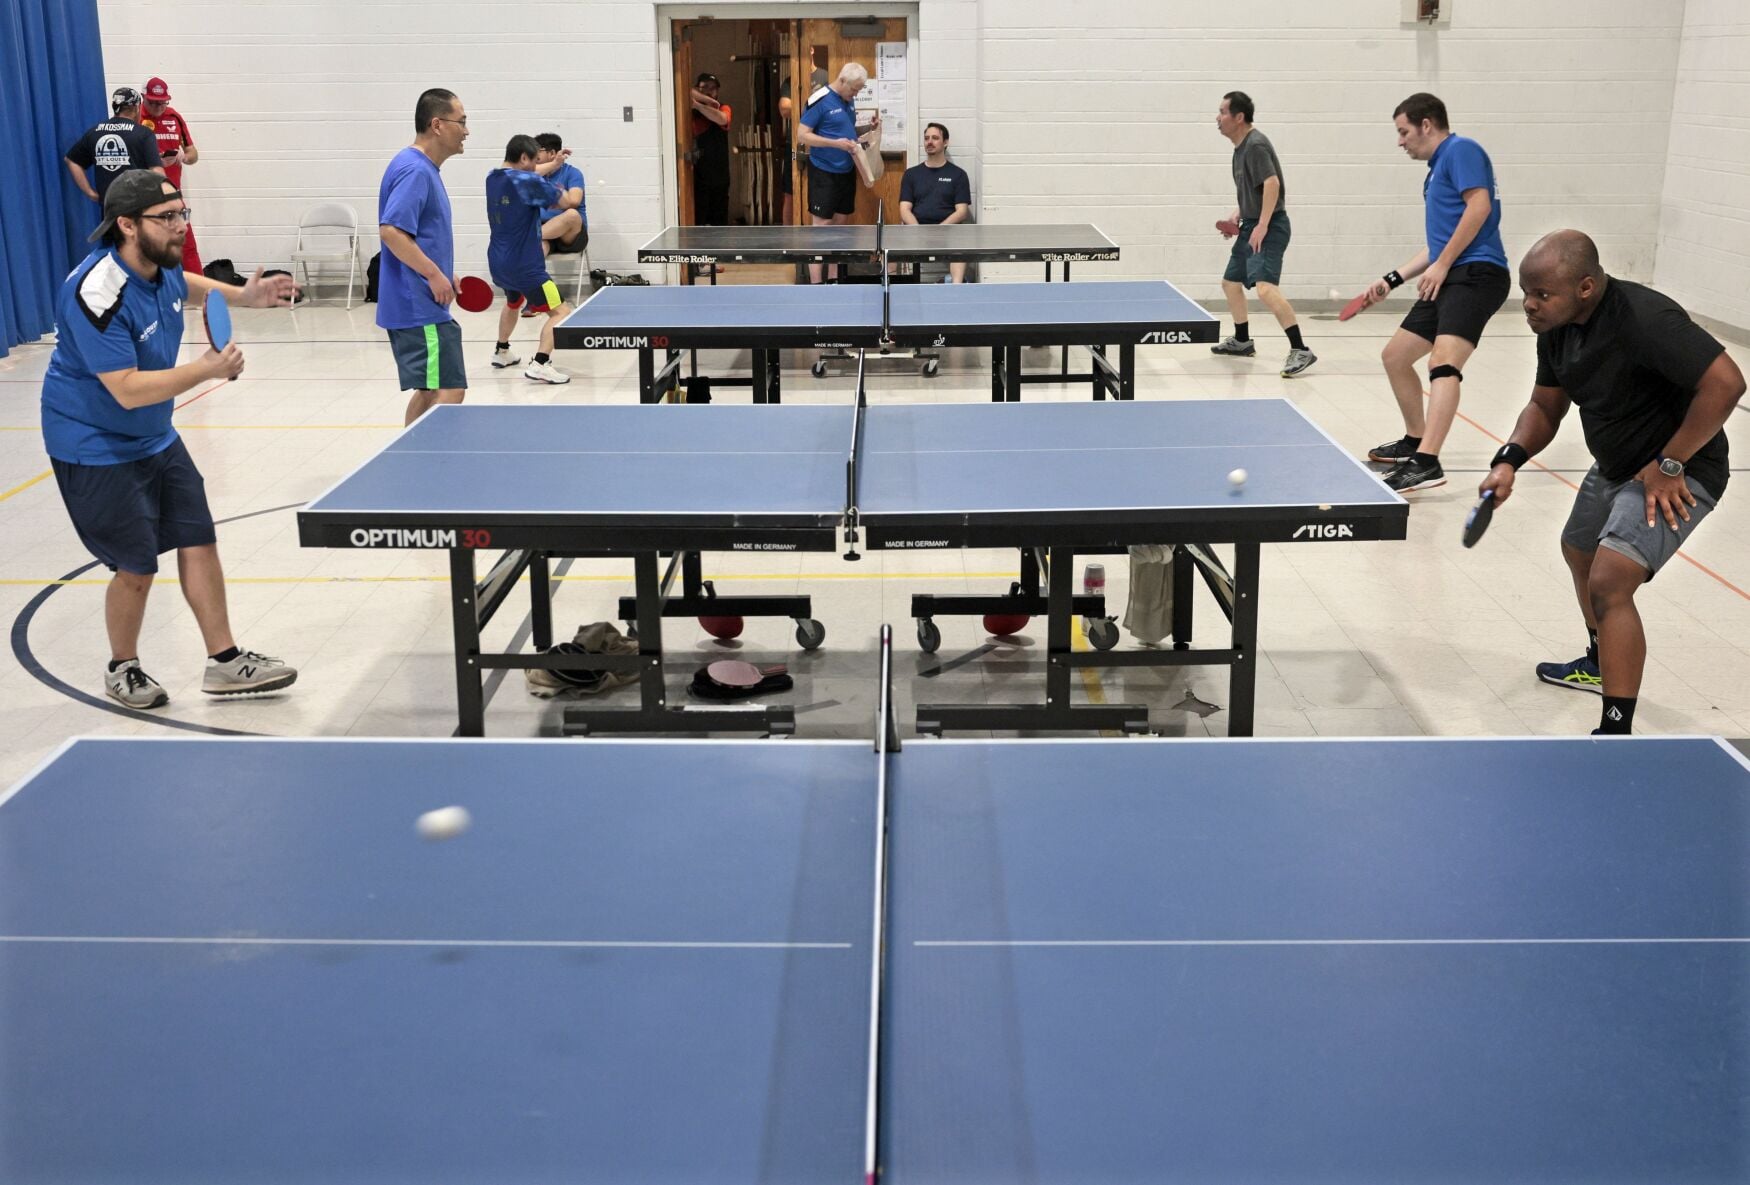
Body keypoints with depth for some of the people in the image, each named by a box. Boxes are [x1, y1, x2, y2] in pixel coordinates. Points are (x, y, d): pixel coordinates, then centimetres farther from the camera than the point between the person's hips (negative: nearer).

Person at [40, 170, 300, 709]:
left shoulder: (161, 264, -4)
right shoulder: (97, 294, -31)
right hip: (97, 451, -8)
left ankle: (224, 661, 17)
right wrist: (207, 369, -30)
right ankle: (122, 669, 24)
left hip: (156, 437, 8)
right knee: (137, 568, -1)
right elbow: (128, 390, -33)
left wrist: (241, 296, 12)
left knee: (198, 540, 7)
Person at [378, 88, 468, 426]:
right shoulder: (415, 170, -16)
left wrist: (443, 274, 20)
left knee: (429, 392, 15)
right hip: (420, 309, -11)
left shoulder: (423, 169, 17)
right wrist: (435, 275, -22)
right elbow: (390, 231, -25)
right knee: (449, 392, -13)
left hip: (419, 306, 11)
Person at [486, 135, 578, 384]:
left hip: (498, 261, 9)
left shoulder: (492, 178, 6)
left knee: (513, 303, 36)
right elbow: (571, 202, -14)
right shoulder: (527, 181, -19)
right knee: (561, 312, -8)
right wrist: (575, 192, 8)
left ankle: (501, 352, 45)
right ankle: (540, 364, -21)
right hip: (524, 265, -9)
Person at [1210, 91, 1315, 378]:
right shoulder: (1241, 147, 14)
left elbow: (1272, 184, -26)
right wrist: (1237, 214, 14)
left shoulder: (1255, 145, -16)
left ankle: (1300, 350, -27)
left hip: (1268, 228, -11)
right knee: (1230, 282, 21)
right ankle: (1242, 341, 39)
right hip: (1250, 227, 11)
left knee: (1265, 287, -26)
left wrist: (1262, 226, -28)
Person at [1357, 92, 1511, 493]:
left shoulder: (1460, 149, -2)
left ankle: (1426, 463, -39)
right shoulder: (1437, 169, 25)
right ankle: (1415, 441, 31)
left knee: (1443, 362, -27)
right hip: (1447, 280, 11)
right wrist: (1392, 279, 25)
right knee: (1394, 356, 17)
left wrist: (1442, 265, -16)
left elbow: (1480, 205, -16)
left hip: (1476, 274, -11)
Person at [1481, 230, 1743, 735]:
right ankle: (1601, 664, 57)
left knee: (1609, 584, -25)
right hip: (1613, 467, 10)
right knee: (1579, 552, 30)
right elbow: (1545, 407, 8)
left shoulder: (1643, 318, -32)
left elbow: (1726, 383, -35)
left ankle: (1617, 730, -19)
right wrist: (1509, 459, -11)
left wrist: (1668, 465, -29)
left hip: (1676, 475, -10)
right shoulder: (1556, 327, -4)